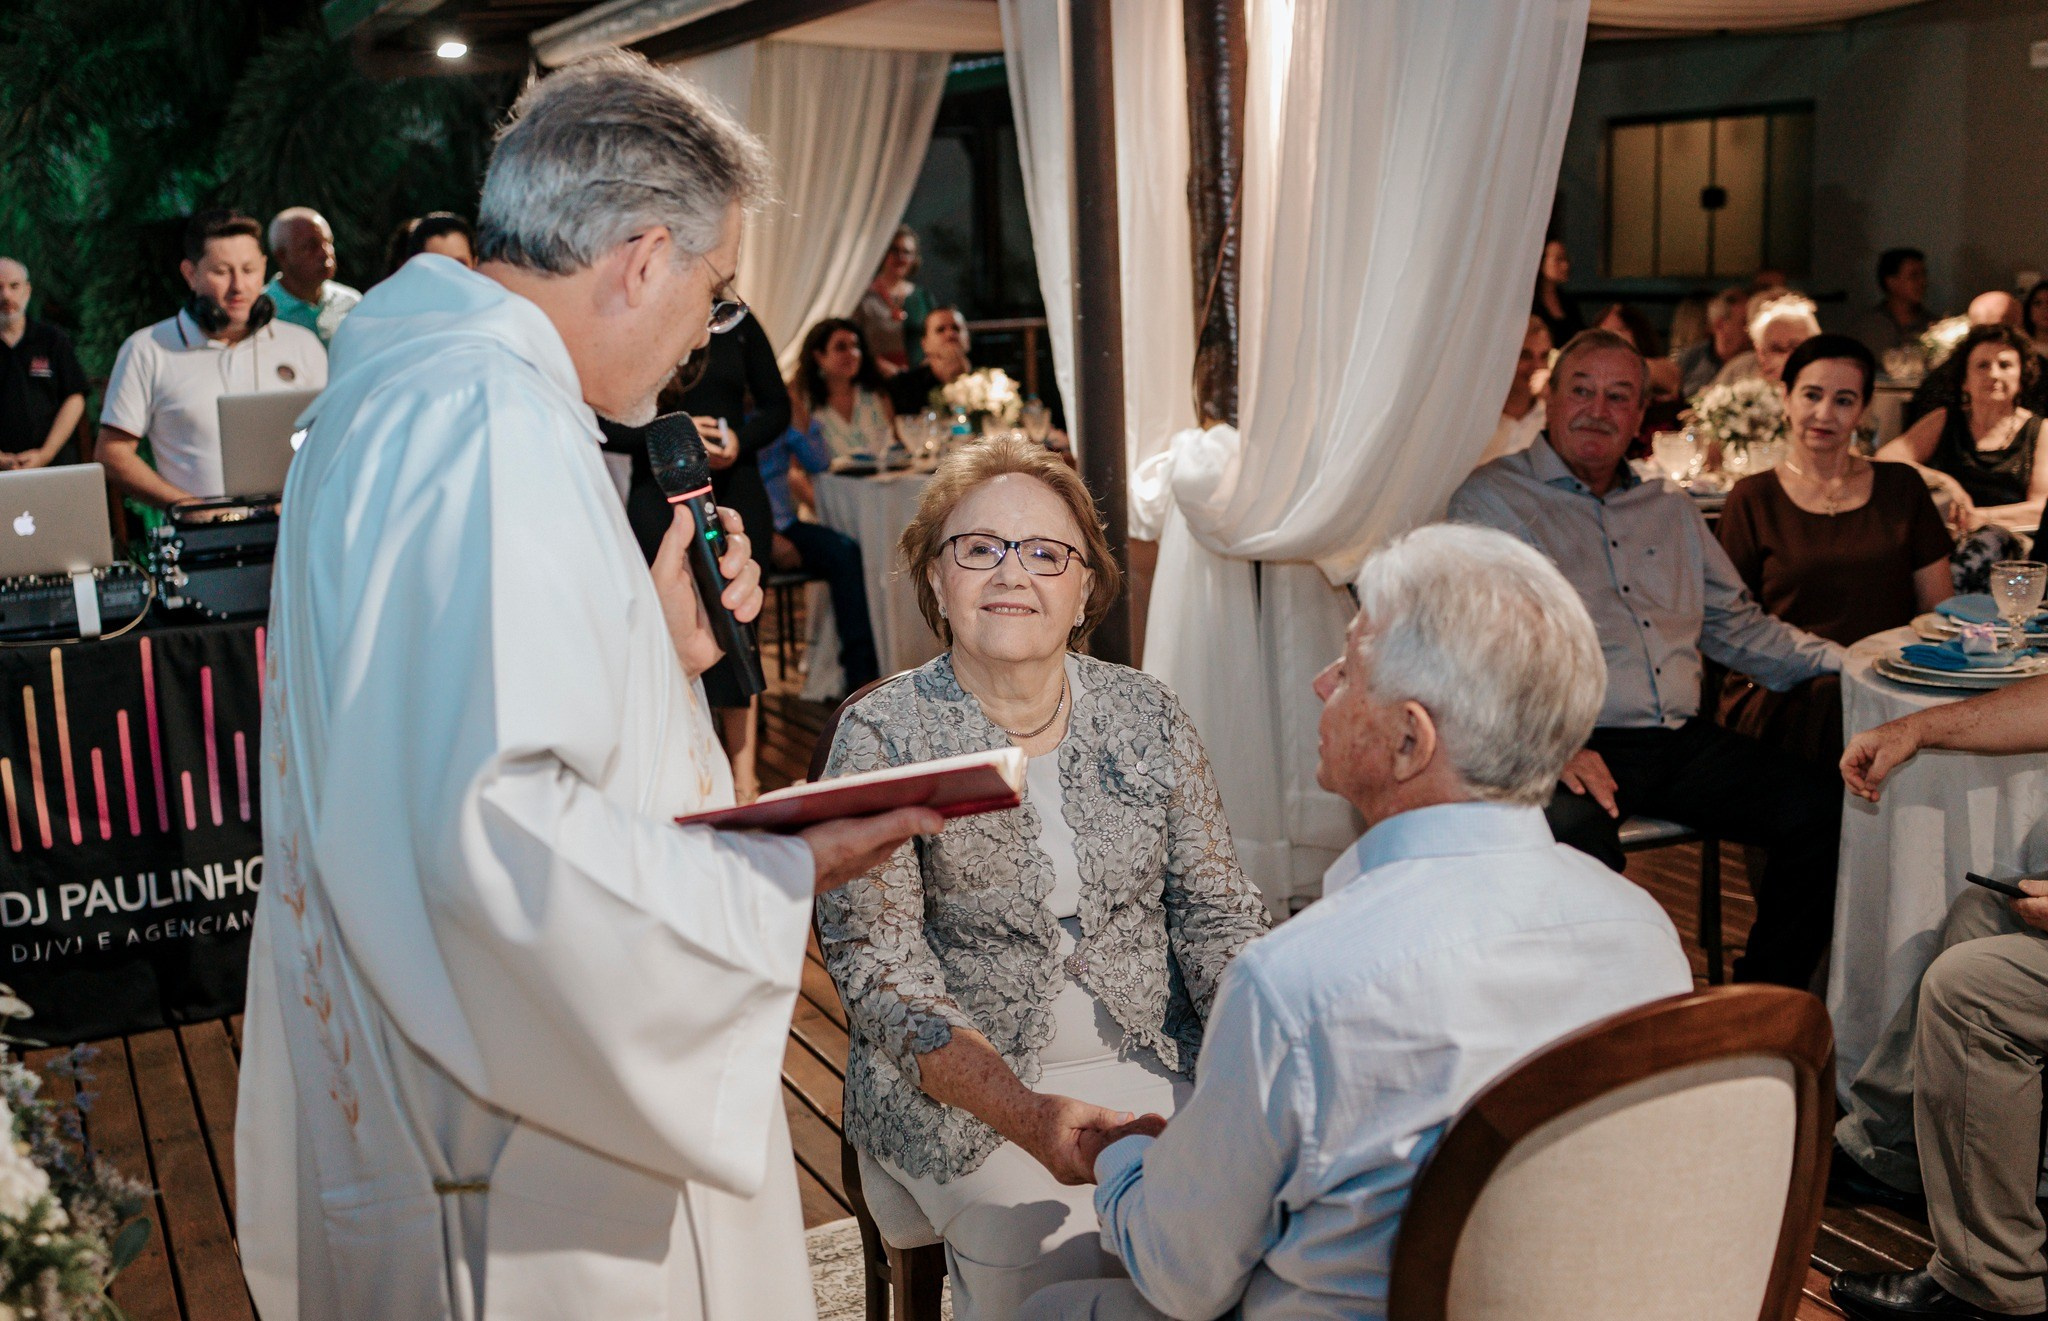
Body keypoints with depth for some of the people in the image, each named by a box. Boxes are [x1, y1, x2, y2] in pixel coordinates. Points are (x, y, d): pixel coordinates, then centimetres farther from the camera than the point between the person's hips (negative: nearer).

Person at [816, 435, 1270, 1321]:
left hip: (1157, 1061, 3)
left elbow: (1215, 913, 7)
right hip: (958, 1083, -3)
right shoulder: (882, 736, -5)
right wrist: (1024, 1112, -23)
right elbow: (876, 964, -10)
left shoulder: (1147, 715, 6)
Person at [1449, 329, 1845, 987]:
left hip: (1684, 741, 6)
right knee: (1575, 836, -37)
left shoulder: (1672, 510, 25)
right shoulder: (1492, 499, 4)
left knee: (1826, 809, -13)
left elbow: (1734, 625, 30)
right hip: (1569, 747, -6)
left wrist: (1846, 662, 15)